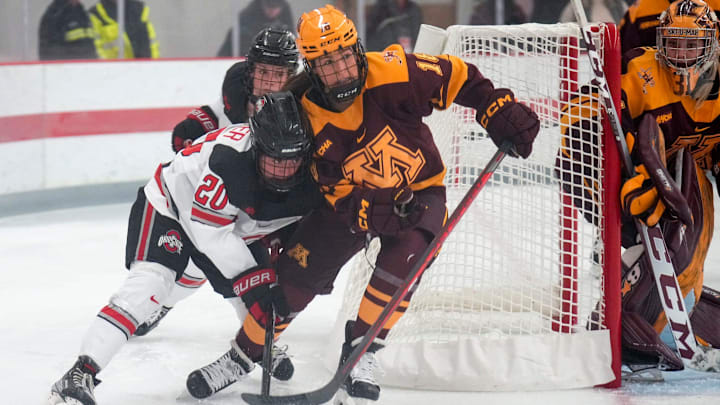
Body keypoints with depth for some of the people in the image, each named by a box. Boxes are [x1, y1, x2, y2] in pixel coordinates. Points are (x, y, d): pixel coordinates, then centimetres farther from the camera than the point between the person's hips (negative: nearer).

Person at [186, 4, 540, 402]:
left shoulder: (392, 74, -26)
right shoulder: (308, 121, -20)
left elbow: (458, 77, -14)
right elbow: (342, 195, -19)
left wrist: (503, 113, -20)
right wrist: (385, 213, -34)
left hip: (420, 190, -1)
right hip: (350, 197, 1)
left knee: (401, 258, -28)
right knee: (297, 273, -3)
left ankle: (359, 355, -13)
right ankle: (242, 356, 17)